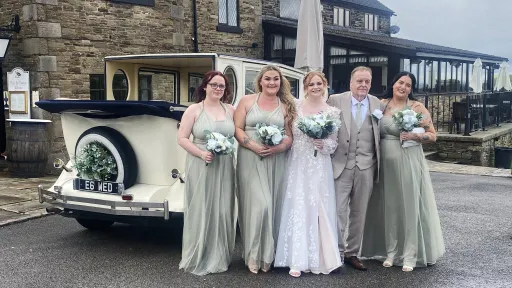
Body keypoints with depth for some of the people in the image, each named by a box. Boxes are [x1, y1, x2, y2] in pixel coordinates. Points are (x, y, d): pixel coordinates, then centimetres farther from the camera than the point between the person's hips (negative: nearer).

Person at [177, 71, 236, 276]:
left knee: (222, 212, 6)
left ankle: (219, 257, 19)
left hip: (224, 168, 3)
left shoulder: (231, 110, 9)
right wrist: (201, 153, -16)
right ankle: (198, 259, 13)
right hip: (200, 167, -3)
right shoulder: (194, 110, -1)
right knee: (201, 211, 2)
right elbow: (182, 138, -4)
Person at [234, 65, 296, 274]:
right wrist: (253, 146, -15)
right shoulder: (247, 101, 5)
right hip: (251, 160, -2)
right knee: (259, 205, -11)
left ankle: (267, 254, 19)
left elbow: (290, 136, 7)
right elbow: (237, 129, -1)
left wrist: (279, 147, -13)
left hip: (276, 161, 3)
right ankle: (253, 254, 4)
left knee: (273, 206, 5)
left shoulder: (286, 106, 11)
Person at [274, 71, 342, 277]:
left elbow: (334, 144, 1)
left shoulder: (332, 112, 2)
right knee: (297, 209, 0)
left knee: (317, 209, 1)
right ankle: (298, 260, 5)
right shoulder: (296, 106, 4)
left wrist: (323, 144, -15)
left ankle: (318, 258, 14)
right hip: (297, 165, 1)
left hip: (319, 167, -1)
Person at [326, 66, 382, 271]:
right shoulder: (335, 100, 0)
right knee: (337, 211, -3)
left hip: (366, 167, 2)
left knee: (359, 213, 10)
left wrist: (378, 165, 2)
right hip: (341, 165, -2)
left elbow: (379, 135, 7)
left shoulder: (377, 104, 6)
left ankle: (352, 253, 23)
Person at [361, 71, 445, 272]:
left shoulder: (417, 107, -3)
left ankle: (410, 254, 11)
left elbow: (432, 135, -1)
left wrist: (414, 136, -18)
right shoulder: (381, 104, 7)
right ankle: (391, 251, 21)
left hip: (408, 163, -3)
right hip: (385, 163, 3)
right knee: (389, 206, 9)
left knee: (409, 205, 1)